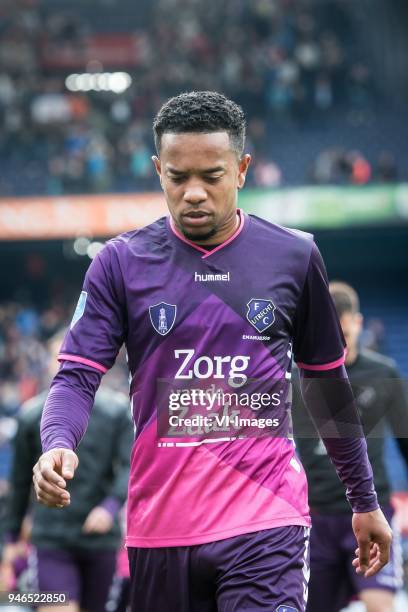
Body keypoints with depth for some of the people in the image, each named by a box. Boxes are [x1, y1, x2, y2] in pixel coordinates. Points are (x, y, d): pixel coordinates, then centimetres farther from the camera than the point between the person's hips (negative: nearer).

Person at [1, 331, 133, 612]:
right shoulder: (33, 414, 4)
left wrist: (111, 505, -23)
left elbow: (131, 466, -5)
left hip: (101, 539, 1)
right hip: (51, 540, -1)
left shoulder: (116, 410, 2)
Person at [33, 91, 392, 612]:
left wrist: (365, 501, 18)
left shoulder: (295, 257, 5)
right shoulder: (121, 262, 3)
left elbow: (328, 383, 14)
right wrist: (57, 445, -22)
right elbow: (77, 377, -1)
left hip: (265, 523, -1)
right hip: (159, 525, 1)